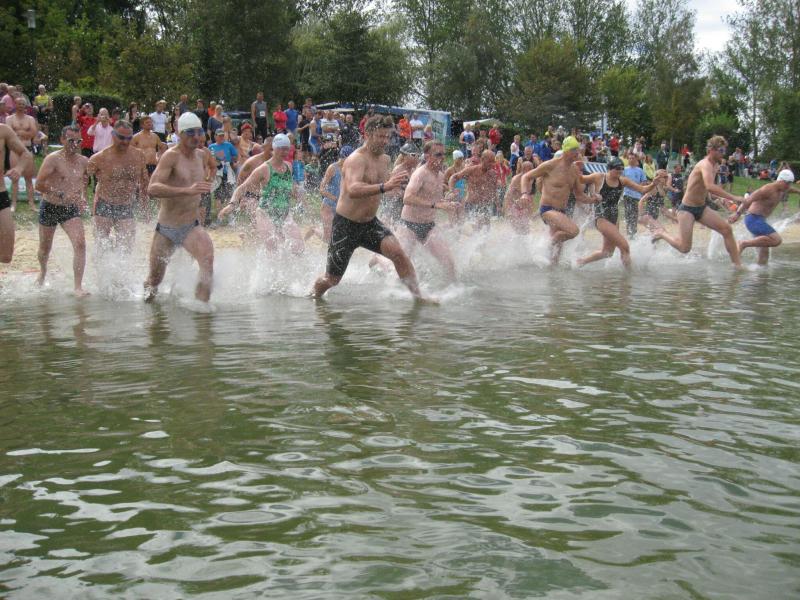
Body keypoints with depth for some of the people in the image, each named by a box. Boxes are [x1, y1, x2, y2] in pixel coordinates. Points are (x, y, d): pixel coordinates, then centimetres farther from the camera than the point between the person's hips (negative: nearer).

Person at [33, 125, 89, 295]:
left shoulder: (83, 162, 1)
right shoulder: (53, 159, -15)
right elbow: (39, 184, -24)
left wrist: (83, 196, 6)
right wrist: (61, 194, -29)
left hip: (71, 209, 3)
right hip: (50, 208, -2)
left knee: (80, 243, -19)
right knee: (45, 248, 15)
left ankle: (78, 286, -19)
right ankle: (43, 272, 48)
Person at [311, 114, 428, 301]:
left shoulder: (384, 159, 5)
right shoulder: (356, 159, -21)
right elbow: (352, 190, -42)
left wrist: (395, 183, 10)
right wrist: (384, 187, -53)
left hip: (370, 223, 6)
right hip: (346, 225, -6)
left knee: (398, 252, -21)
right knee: (332, 279, 6)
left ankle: (418, 296, -16)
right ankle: (312, 297, 36)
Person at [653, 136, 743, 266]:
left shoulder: (714, 166, 10)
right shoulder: (706, 165, -21)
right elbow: (710, 187, -40)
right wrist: (733, 198, -40)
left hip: (701, 208, 9)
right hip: (687, 209, -9)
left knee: (727, 229, -8)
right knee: (684, 247, -12)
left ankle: (737, 264, -3)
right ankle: (662, 233, 15)